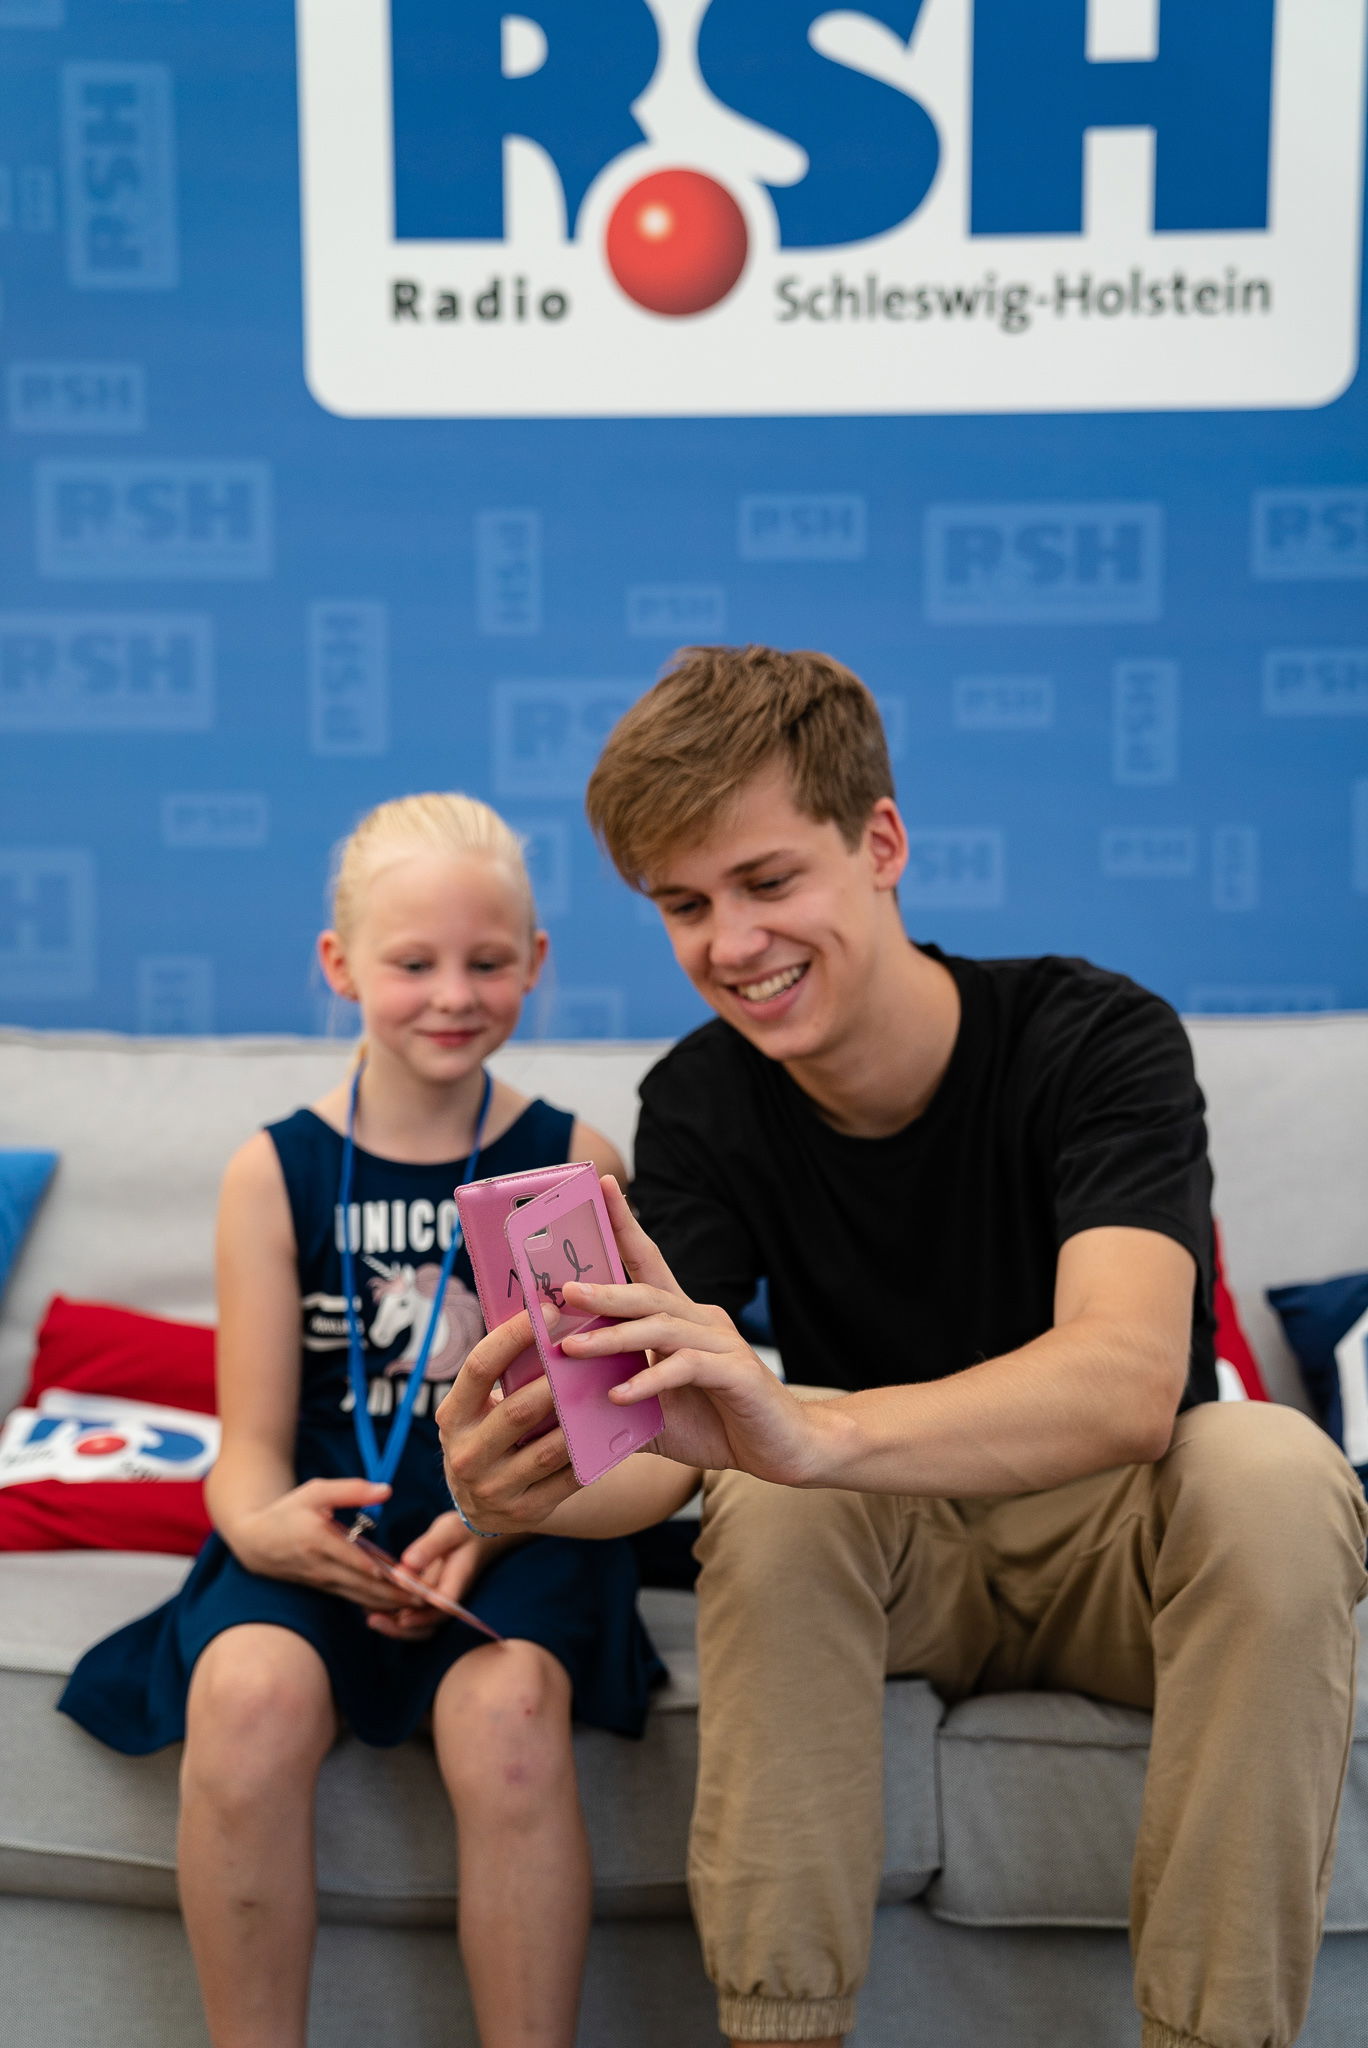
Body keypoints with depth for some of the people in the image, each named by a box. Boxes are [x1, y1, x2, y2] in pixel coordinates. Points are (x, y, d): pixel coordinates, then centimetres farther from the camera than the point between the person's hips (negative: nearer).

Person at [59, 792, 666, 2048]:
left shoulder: (572, 1160, 5)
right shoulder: (276, 1173, 6)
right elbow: (253, 1443, 4)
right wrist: (264, 1525, -20)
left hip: (515, 1533, -1)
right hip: (323, 1529, 1)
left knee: (505, 1705, -32)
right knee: (247, 1691, -30)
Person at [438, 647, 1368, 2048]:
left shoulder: (1094, 1039, -20)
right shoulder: (699, 1106, -9)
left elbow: (1130, 1383, -37)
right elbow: (682, 1437, -19)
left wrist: (807, 1433, -55)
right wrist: (541, 1475, -44)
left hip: (1117, 1538, -1)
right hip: (889, 1561, 2)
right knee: (769, 1497, -30)